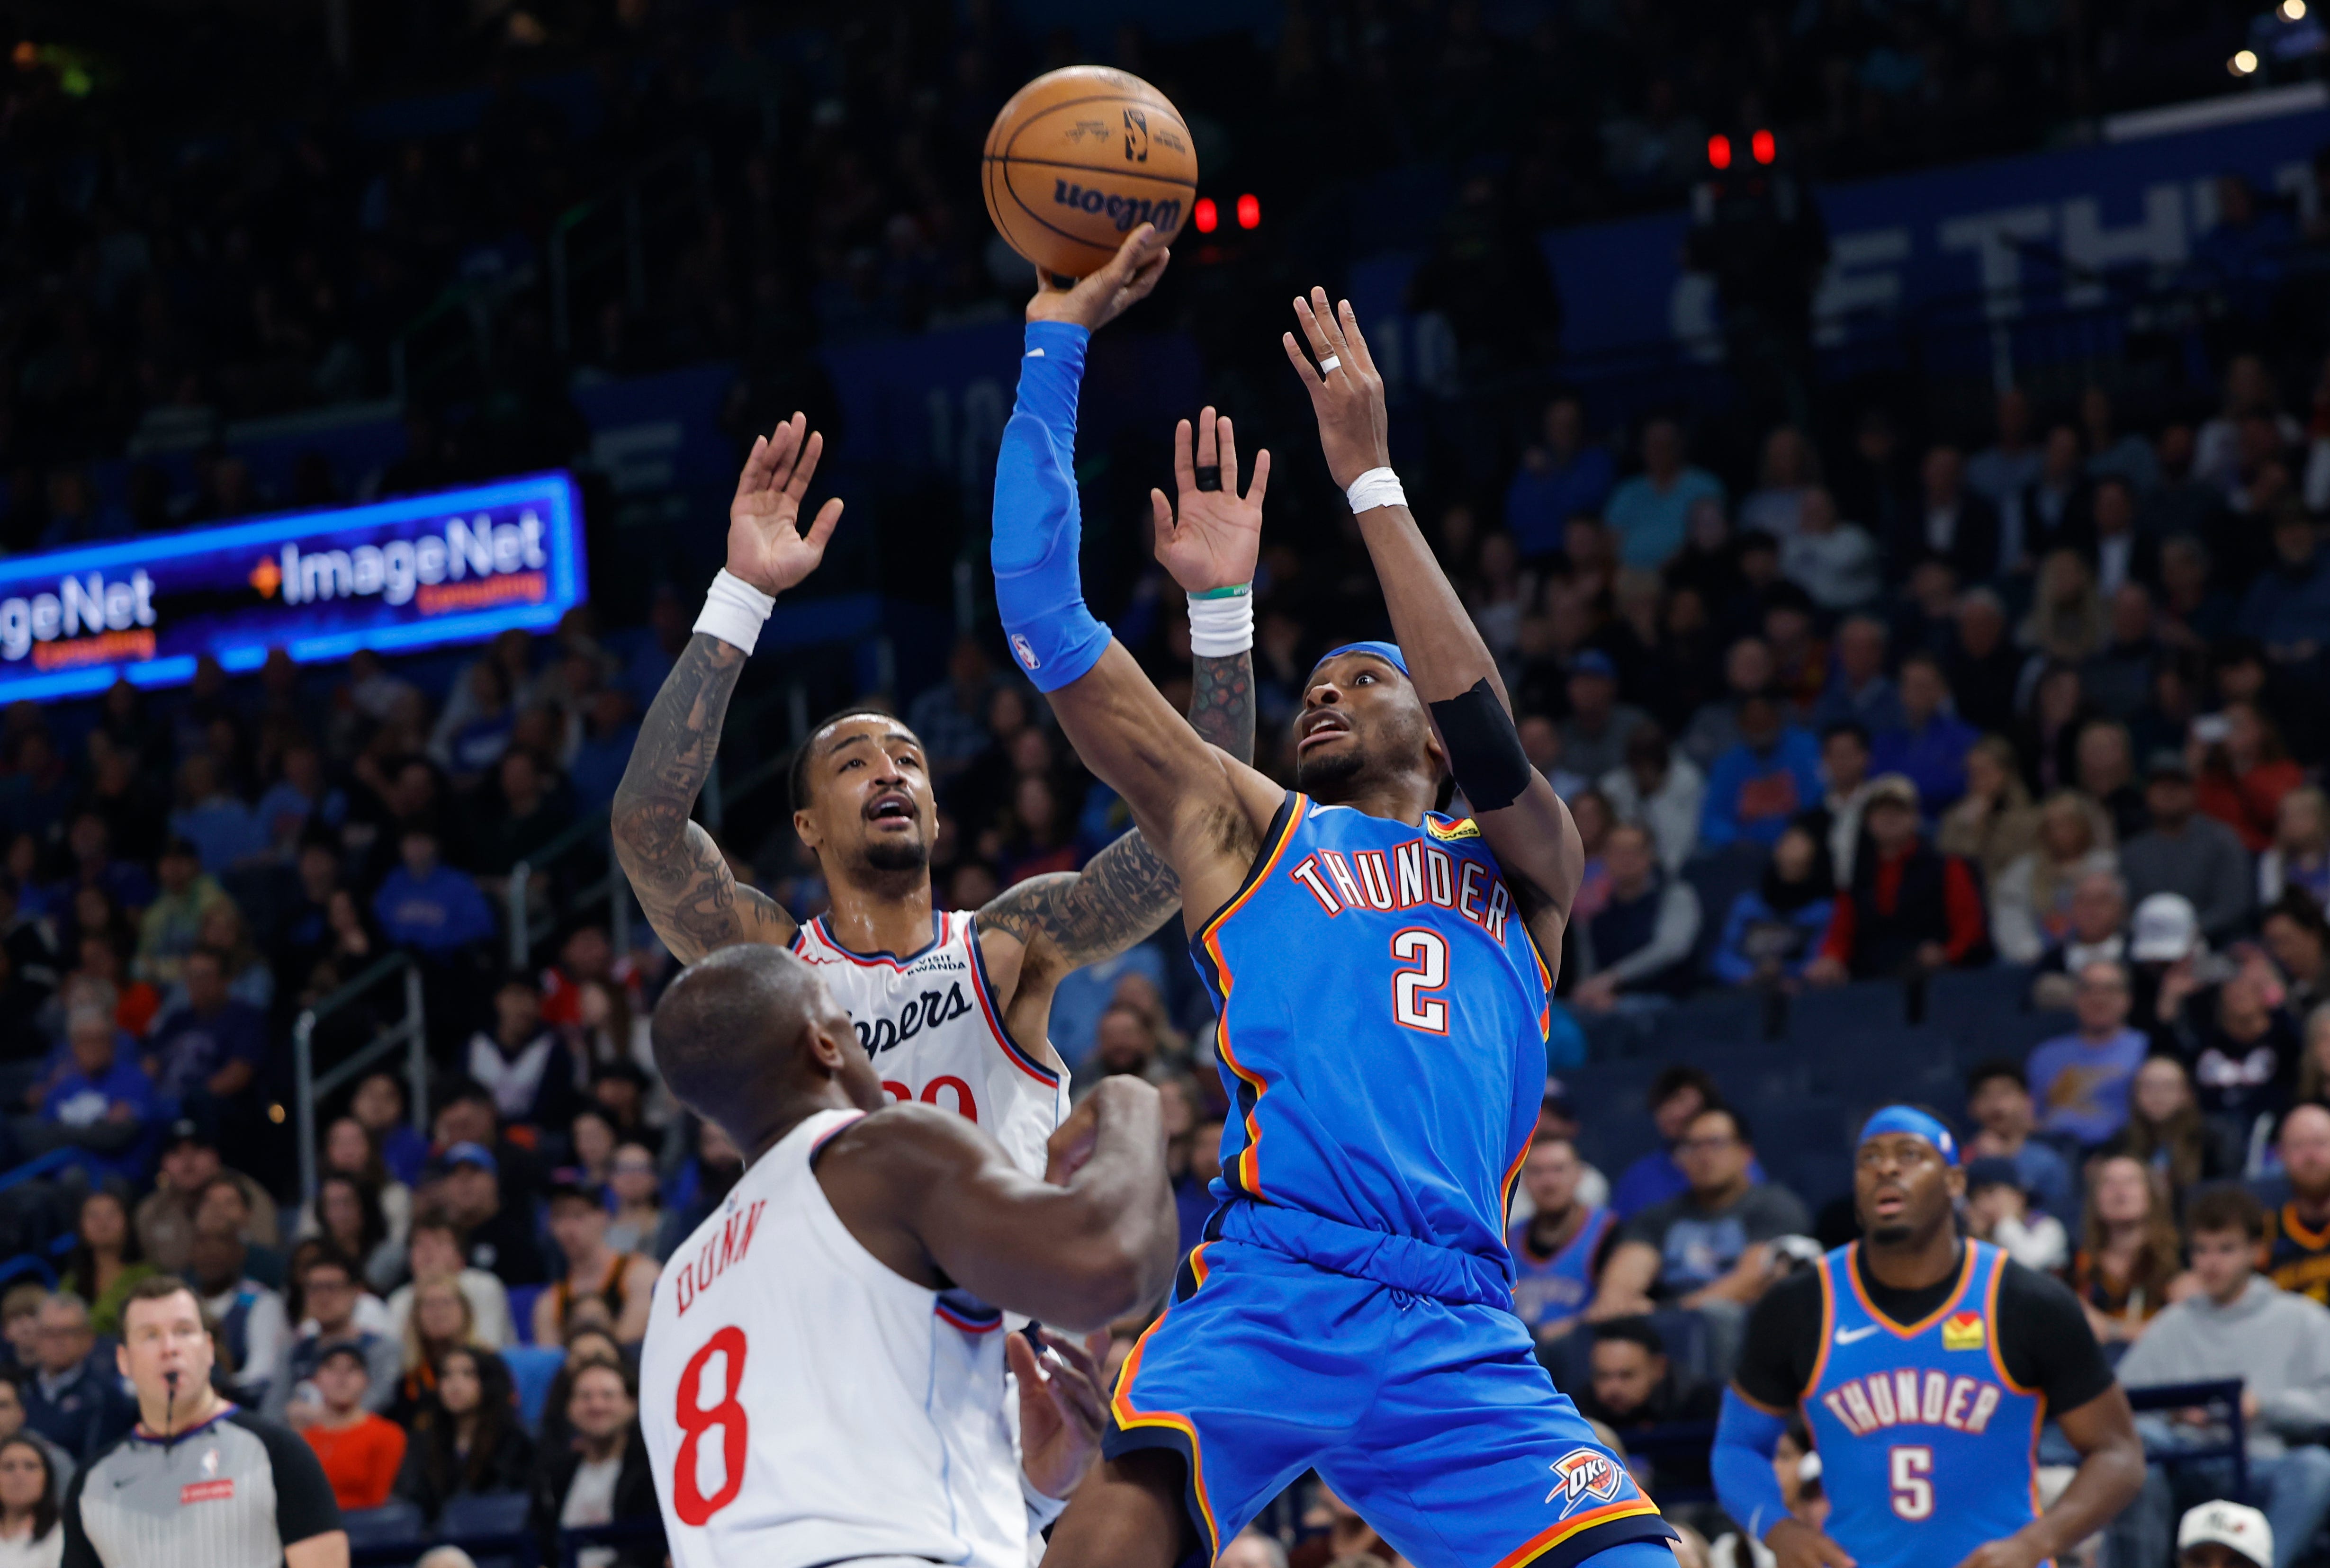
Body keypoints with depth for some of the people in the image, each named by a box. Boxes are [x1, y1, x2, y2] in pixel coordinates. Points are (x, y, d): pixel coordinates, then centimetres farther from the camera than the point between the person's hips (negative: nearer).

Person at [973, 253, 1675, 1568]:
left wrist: (1370, 476, 0)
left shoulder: (1524, 871, 24)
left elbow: (1487, 736, 1)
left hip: (1460, 1342, 2)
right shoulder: (1247, 833, 21)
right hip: (1269, 1296, -2)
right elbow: (1044, 616, 15)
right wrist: (1057, 341, 12)